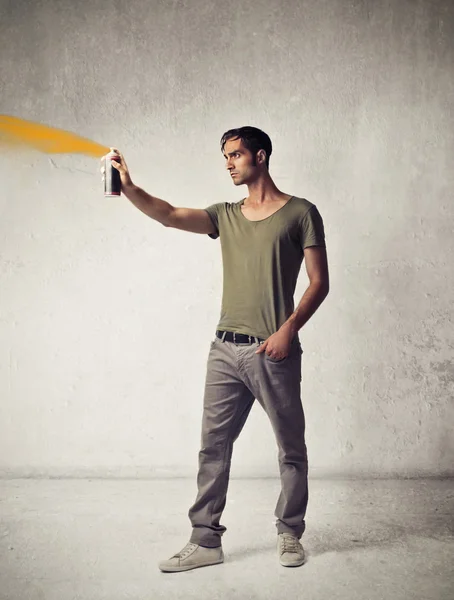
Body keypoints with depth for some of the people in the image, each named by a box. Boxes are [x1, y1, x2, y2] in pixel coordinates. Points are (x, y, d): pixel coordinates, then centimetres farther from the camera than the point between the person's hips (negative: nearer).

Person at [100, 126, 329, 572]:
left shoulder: (300, 212, 1)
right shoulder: (226, 215, 14)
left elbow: (320, 281, -3)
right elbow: (169, 215, -1)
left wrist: (289, 328, -15)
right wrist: (128, 188, -18)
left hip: (273, 351, -4)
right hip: (225, 350, 5)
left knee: (291, 448, 8)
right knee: (213, 447, 6)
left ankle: (289, 534, 27)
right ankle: (205, 541, 17)